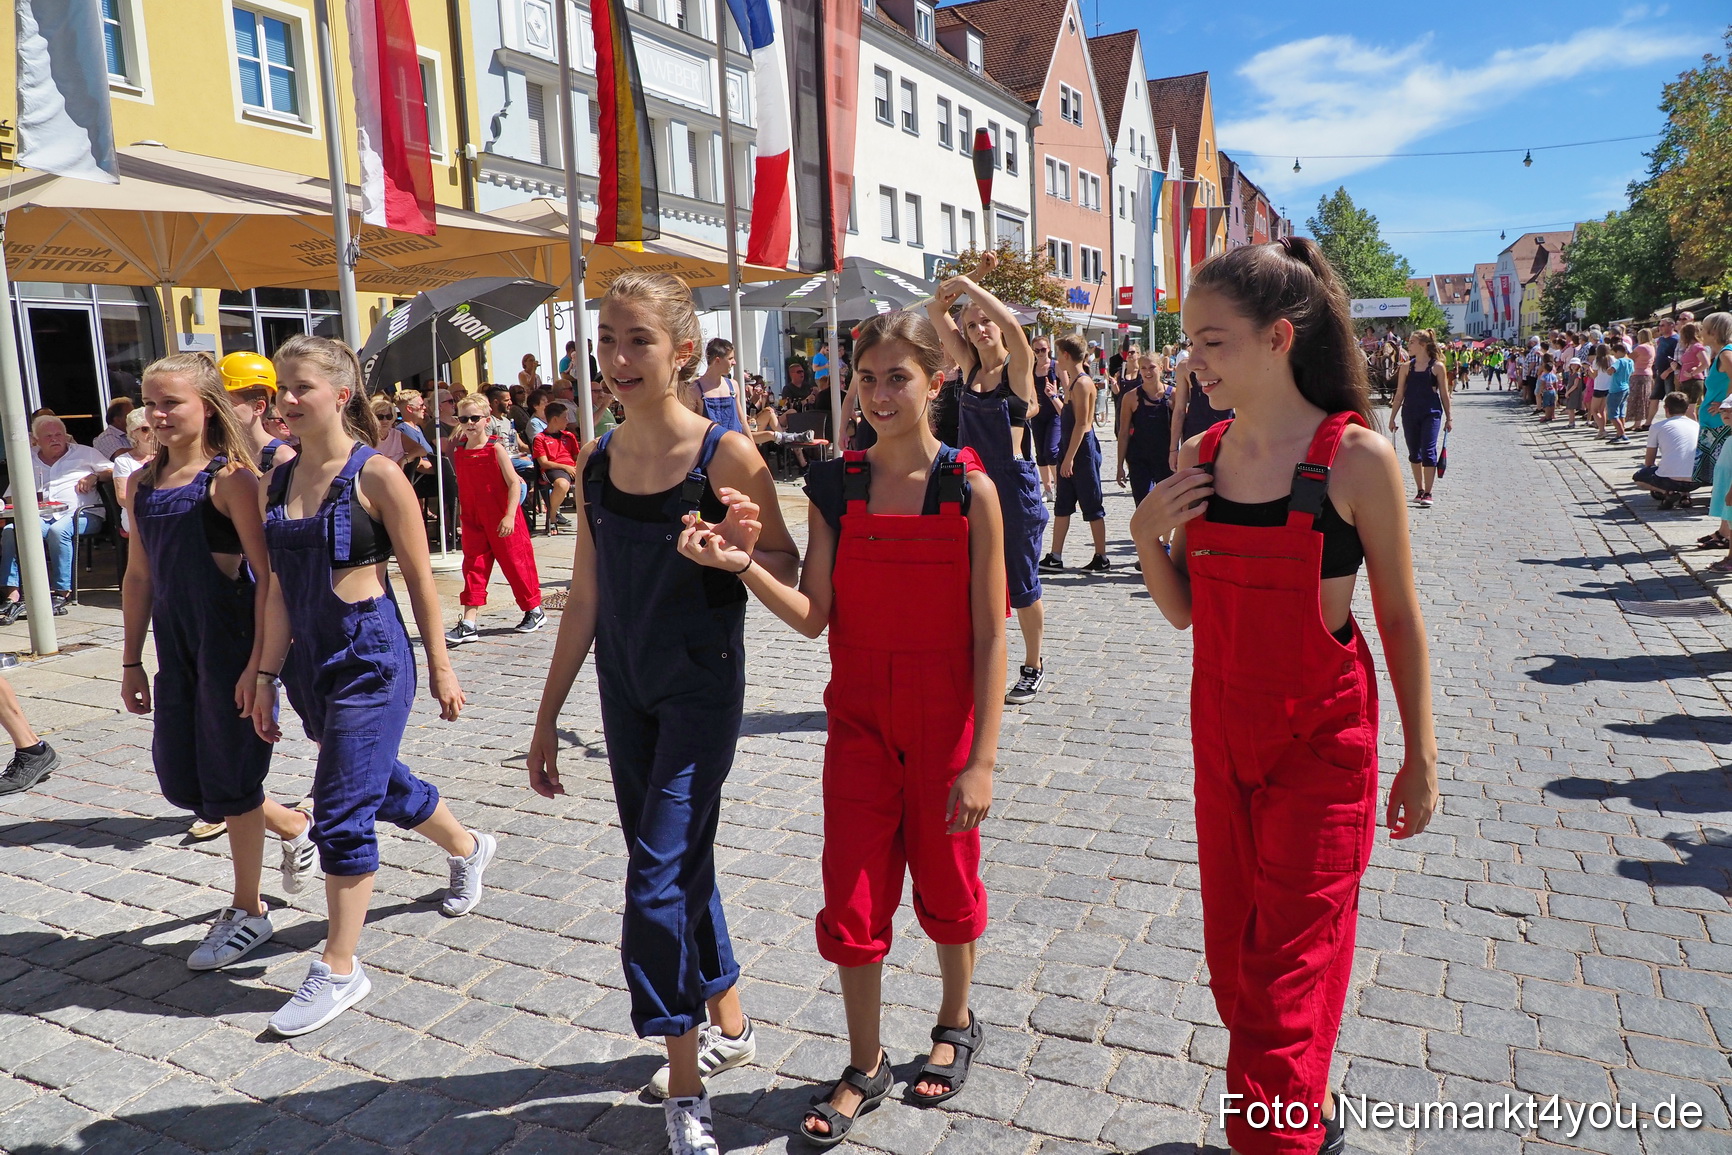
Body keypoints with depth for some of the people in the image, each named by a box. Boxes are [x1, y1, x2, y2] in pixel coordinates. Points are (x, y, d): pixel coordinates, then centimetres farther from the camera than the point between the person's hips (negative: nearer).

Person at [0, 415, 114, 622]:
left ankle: (63, 593, -30)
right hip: (41, 517, 4)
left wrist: (94, 476, -10)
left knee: (58, 530, -36)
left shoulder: (85, 453, 16)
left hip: (82, 515, -3)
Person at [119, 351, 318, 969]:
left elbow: (268, 574, -16)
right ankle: (295, 827, 36)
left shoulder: (229, 478, -12)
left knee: (229, 780, 3)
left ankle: (248, 913, 21)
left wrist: (258, 662, -20)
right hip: (176, 651, 7)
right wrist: (131, 662, 15)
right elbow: (139, 576, 15)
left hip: (231, 647, -7)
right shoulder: (142, 484, 9)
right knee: (178, 779, 12)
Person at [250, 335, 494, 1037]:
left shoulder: (376, 475, -11)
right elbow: (280, 586, 10)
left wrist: (440, 668, -5)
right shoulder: (277, 483, 6)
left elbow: (420, 580, -8)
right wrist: (267, 675, 8)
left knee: (342, 814, -4)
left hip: (371, 659, -7)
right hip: (310, 661, 7)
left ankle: (339, 971, 11)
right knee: (376, 783, 22)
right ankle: (468, 848, 49)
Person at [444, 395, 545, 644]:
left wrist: (510, 515, -22)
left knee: (515, 562, 4)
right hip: (473, 520, 5)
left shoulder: (495, 449, -10)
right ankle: (468, 624, 3)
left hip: (502, 521, -5)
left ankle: (535, 611, 21)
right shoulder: (459, 450, 6)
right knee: (473, 566, 3)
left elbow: (514, 484, -15)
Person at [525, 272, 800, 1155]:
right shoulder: (597, 462, 2)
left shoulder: (725, 454, -14)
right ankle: (728, 1024, 38)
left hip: (701, 687, -6)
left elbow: (788, 568, -6)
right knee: (680, 861, 17)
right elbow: (585, 598, 8)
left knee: (658, 878, -7)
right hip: (626, 690, 6)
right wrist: (548, 716, 10)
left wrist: (744, 549, -29)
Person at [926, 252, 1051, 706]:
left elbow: (1009, 320, -26)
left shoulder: (1018, 367, -6)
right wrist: (972, 277, -1)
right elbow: (936, 312, 7)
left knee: (1020, 583, 6)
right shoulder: (971, 366, 8)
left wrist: (966, 285, -19)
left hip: (1013, 486, -5)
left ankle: (1033, 667, 23)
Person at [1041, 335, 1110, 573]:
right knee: (1062, 506, 10)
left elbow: (1081, 424, -21)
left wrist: (1070, 457, -22)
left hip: (1083, 449, -10)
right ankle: (1055, 558, 15)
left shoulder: (1082, 382, -17)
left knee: (1092, 506, -1)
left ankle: (1101, 559, 8)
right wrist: (1063, 379, 21)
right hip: (1071, 449, 10)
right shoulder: (1074, 381, 12)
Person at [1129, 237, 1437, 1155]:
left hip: (1320, 736, -5)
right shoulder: (1199, 457, 0)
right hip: (1221, 727, 6)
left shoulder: (1355, 457, -14)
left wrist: (1421, 757, 0)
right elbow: (1186, 612, 6)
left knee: (1286, 969, 1)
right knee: (1234, 952, 16)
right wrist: (1147, 538, -12)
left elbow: (1400, 618, -6)